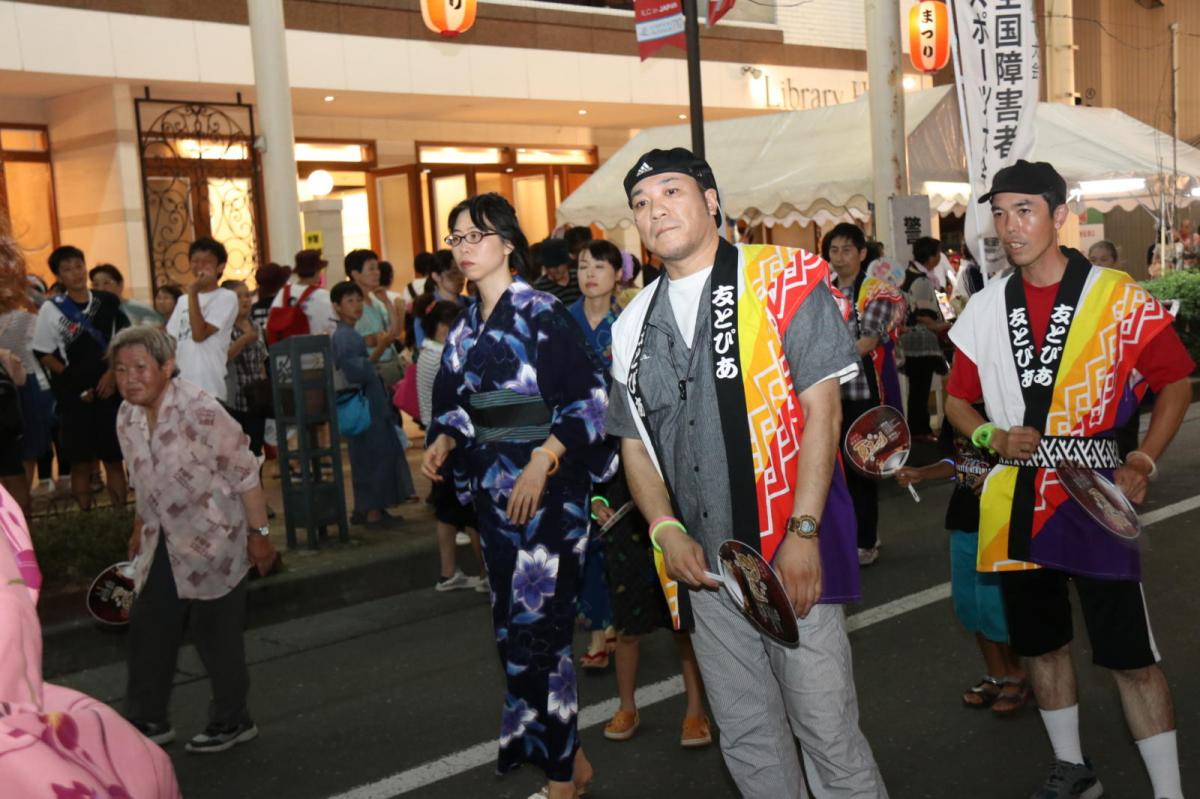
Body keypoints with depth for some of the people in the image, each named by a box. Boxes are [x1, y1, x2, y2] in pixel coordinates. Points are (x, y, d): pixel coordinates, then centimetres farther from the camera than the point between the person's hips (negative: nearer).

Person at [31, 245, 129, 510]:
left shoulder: (108, 302, 4)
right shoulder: (51, 309, -2)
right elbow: (43, 354, 0)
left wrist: (113, 373, -5)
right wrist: (76, 383, -6)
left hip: (110, 391, 2)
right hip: (75, 396, -2)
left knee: (114, 460, 6)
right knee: (81, 463, 1)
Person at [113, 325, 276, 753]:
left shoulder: (199, 409, -23)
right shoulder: (128, 417, -1)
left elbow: (245, 472, -19)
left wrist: (258, 533, -18)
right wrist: (141, 529, 19)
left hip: (212, 542, -7)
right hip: (164, 545, 7)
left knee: (216, 636, 5)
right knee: (148, 630, 12)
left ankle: (231, 722, 23)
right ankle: (148, 720, 29)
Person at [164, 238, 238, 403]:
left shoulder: (226, 297, -3)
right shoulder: (183, 301, 17)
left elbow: (199, 334, -13)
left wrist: (193, 293, -12)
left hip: (209, 388, -6)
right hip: (180, 387, 6)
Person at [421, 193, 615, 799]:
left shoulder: (541, 312, -9)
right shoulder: (466, 327, 12)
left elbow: (588, 399, -14)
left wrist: (541, 464, -22)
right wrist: (443, 442, 0)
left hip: (546, 489, -7)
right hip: (493, 488, 8)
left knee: (537, 627, -5)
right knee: (509, 621, 11)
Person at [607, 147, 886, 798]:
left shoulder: (784, 280, -5)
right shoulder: (634, 326, 10)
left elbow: (821, 408, -10)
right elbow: (635, 442, 14)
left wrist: (803, 534, -16)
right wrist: (666, 530, -3)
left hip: (793, 552, -5)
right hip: (702, 563, 5)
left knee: (827, 731, 1)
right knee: (745, 735, 15)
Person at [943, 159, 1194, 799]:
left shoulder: (1119, 298, -6)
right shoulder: (986, 308, 6)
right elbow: (956, 399, 13)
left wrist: (1143, 463, -13)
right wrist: (993, 436, -8)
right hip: (1016, 508, 5)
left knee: (1132, 659, -1)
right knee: (1041, 646, 17)